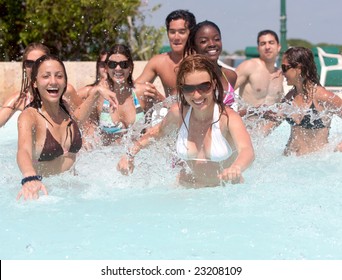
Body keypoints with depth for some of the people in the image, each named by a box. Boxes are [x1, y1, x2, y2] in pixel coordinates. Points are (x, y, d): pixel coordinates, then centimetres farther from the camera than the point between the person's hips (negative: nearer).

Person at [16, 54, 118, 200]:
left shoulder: (65, 107, 6)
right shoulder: (29, 116, -15)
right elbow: (23, 151, -36)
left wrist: (96, 93, 23)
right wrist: (30, 179, -57)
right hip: (45, 189, -5)